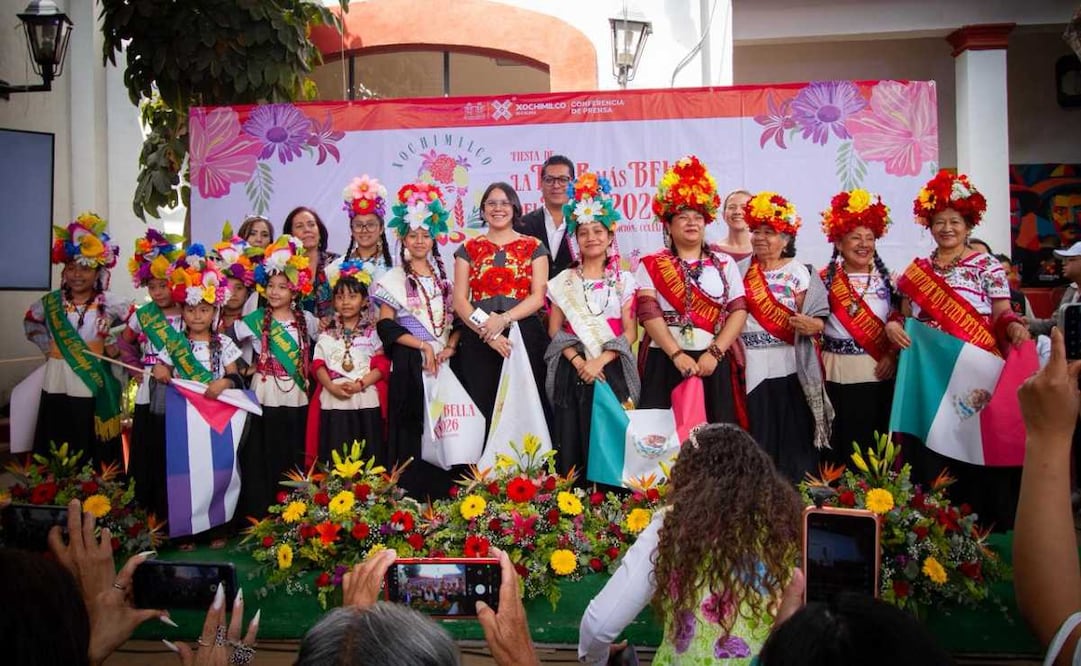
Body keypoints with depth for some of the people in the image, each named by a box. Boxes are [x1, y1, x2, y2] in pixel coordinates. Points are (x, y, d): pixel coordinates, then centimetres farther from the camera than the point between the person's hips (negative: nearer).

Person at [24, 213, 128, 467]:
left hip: (93, 386, -3)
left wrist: (115, 344, -3)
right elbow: (30, 321, 22)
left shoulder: (108, 302, -5)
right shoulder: (52, 301, 4)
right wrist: (46, 346, 11)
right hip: (57, 384, 3)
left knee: (93, 450, 3)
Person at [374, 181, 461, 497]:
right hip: (410, 364, -3)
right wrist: (424, 345, -13)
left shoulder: (444, 275, 14)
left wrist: (450, 347, -4)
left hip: (444, 360, 3)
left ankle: (444, 490, 8)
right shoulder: (394, 279, 2)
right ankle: (412, 492, 4)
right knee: (412, 432, -4)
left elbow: (457, 317, 13)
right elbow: (386, 326, -6)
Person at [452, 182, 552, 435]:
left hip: (525, 337, -1)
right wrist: (487, 332, -11)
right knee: (483, 408, -1)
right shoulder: (468, 249, 11)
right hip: (478, 341, 1)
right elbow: (459, 301, 3)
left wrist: (503, 320, -16)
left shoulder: (534, 247, 8)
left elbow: (538, 297, -1)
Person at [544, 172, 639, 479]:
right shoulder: (563, 281, 8)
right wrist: (578, 361, -12)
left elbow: (630, 332, 1)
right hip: (572, 371, 1)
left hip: (612, 370, 0)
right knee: (571, 442, -1)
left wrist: (600, 361, -13)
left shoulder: (624, 280, 7)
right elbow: (555, 331, 3)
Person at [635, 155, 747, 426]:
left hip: (714, 364, 2)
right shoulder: (651, 265, 6)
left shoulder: (725, 263, 11)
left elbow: (738, 311, 2)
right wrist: (677, 354, -16)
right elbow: (648, 312, -6)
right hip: (665, 363, -1)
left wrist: (714, 353, -11)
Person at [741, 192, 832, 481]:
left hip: (788, 367, -3)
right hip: (751, 367, 3)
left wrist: (810, 325, -24)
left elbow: (817, 320, -3)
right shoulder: (743, 272, 10)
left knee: (791, 436, -1)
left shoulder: (800, 273, 0)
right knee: (756, 438, 5)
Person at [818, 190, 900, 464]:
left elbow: (899, 323, 6)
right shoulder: (825, 279, 1)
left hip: (880, 372, 2)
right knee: (840, 444, 1)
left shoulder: (886, 279, 7)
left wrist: (892, 356, -7)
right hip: (838, 374, -2)